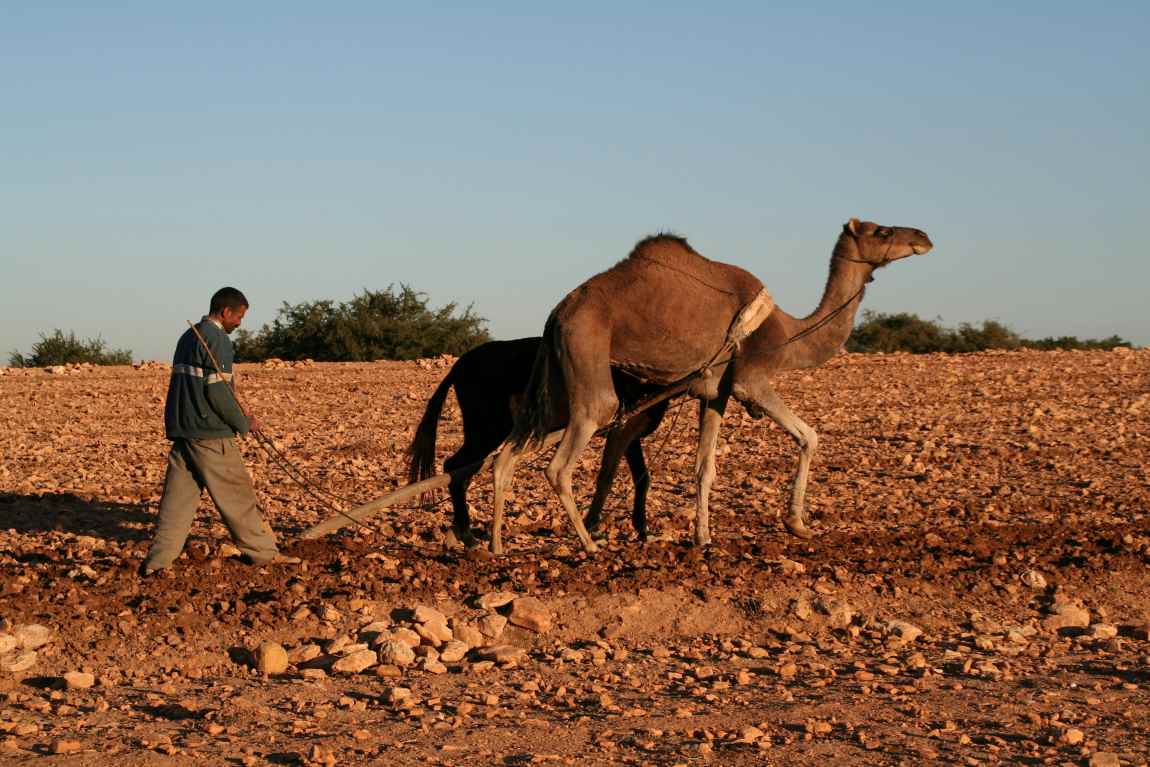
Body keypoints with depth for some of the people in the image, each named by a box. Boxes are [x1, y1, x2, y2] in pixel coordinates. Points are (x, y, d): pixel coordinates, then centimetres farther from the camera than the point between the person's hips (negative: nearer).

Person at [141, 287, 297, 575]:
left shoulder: (188, 337, 17)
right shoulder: (217, 340, -12)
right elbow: (217, 390, -19)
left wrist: (237, 417, 19)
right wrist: (244, 423, -6)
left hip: (181, 429, 8)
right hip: (210, 433, -8)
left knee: (178, 495, 6)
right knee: (237, 494, 2)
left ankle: (158, 559, -1)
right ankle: (262, 551, 12)